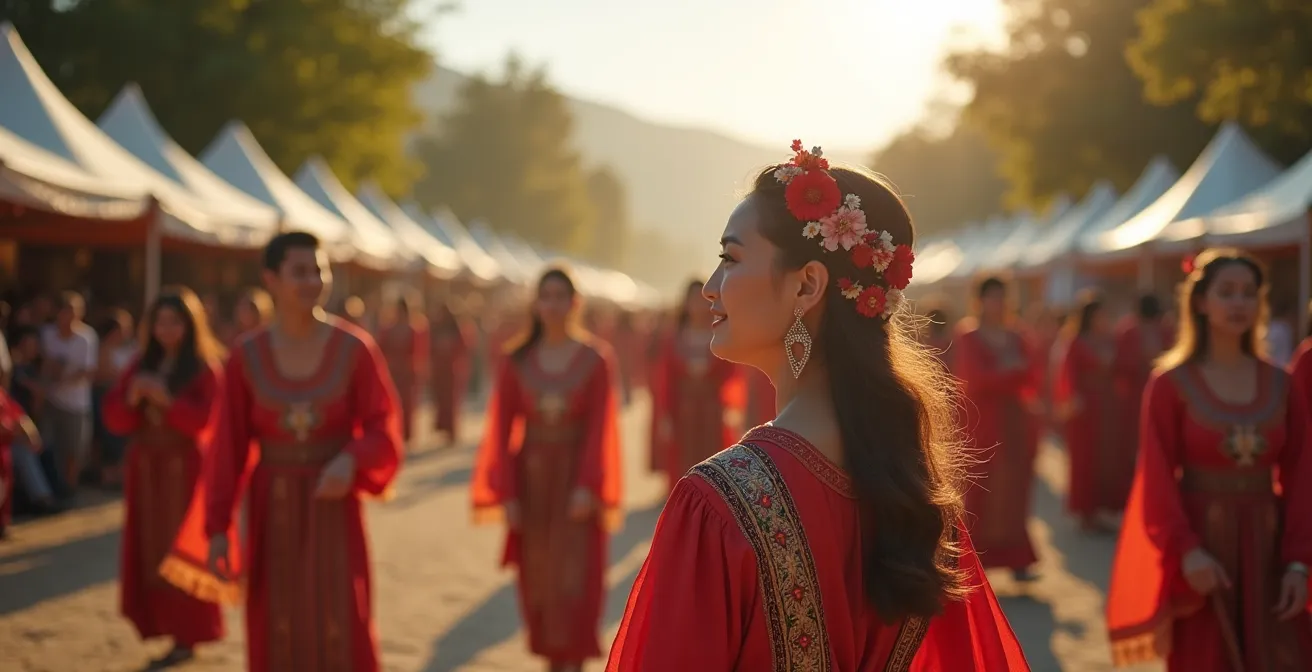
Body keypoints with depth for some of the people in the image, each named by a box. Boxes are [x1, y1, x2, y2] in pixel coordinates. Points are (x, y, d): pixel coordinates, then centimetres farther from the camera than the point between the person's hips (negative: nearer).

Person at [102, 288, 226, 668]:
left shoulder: (206, 368, -5)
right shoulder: (140, 366, 11)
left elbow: (203, 420, -15)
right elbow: (114, 419, 7)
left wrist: (165, 398, -23)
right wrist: (132, 398, -12)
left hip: (185, 470, -6)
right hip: (147, 468, 6)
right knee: (152, 554, 3)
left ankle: (187, 637, 0)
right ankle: (172, 632, 10)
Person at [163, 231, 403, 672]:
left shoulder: (354, 348, -6)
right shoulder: (247, 357, -3)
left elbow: (384, 429, -5)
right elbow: (228, 449, -2)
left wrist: (351, 461, -26)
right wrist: (217, 528, -6)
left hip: (333, 506, -1)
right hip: (274, 510, 1)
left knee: (341, 633, -5)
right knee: (276, 636, 6)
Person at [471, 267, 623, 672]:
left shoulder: (595, 359, -4)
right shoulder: (517, 361, 1)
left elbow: (601, 427, -7)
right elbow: (501, 429, 0)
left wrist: (588, 486, -17)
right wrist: (506, 493, -7)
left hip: (575, 476, -2)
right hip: (531, 478, 2)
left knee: (575, 578, -6)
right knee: (538, 579, 8)